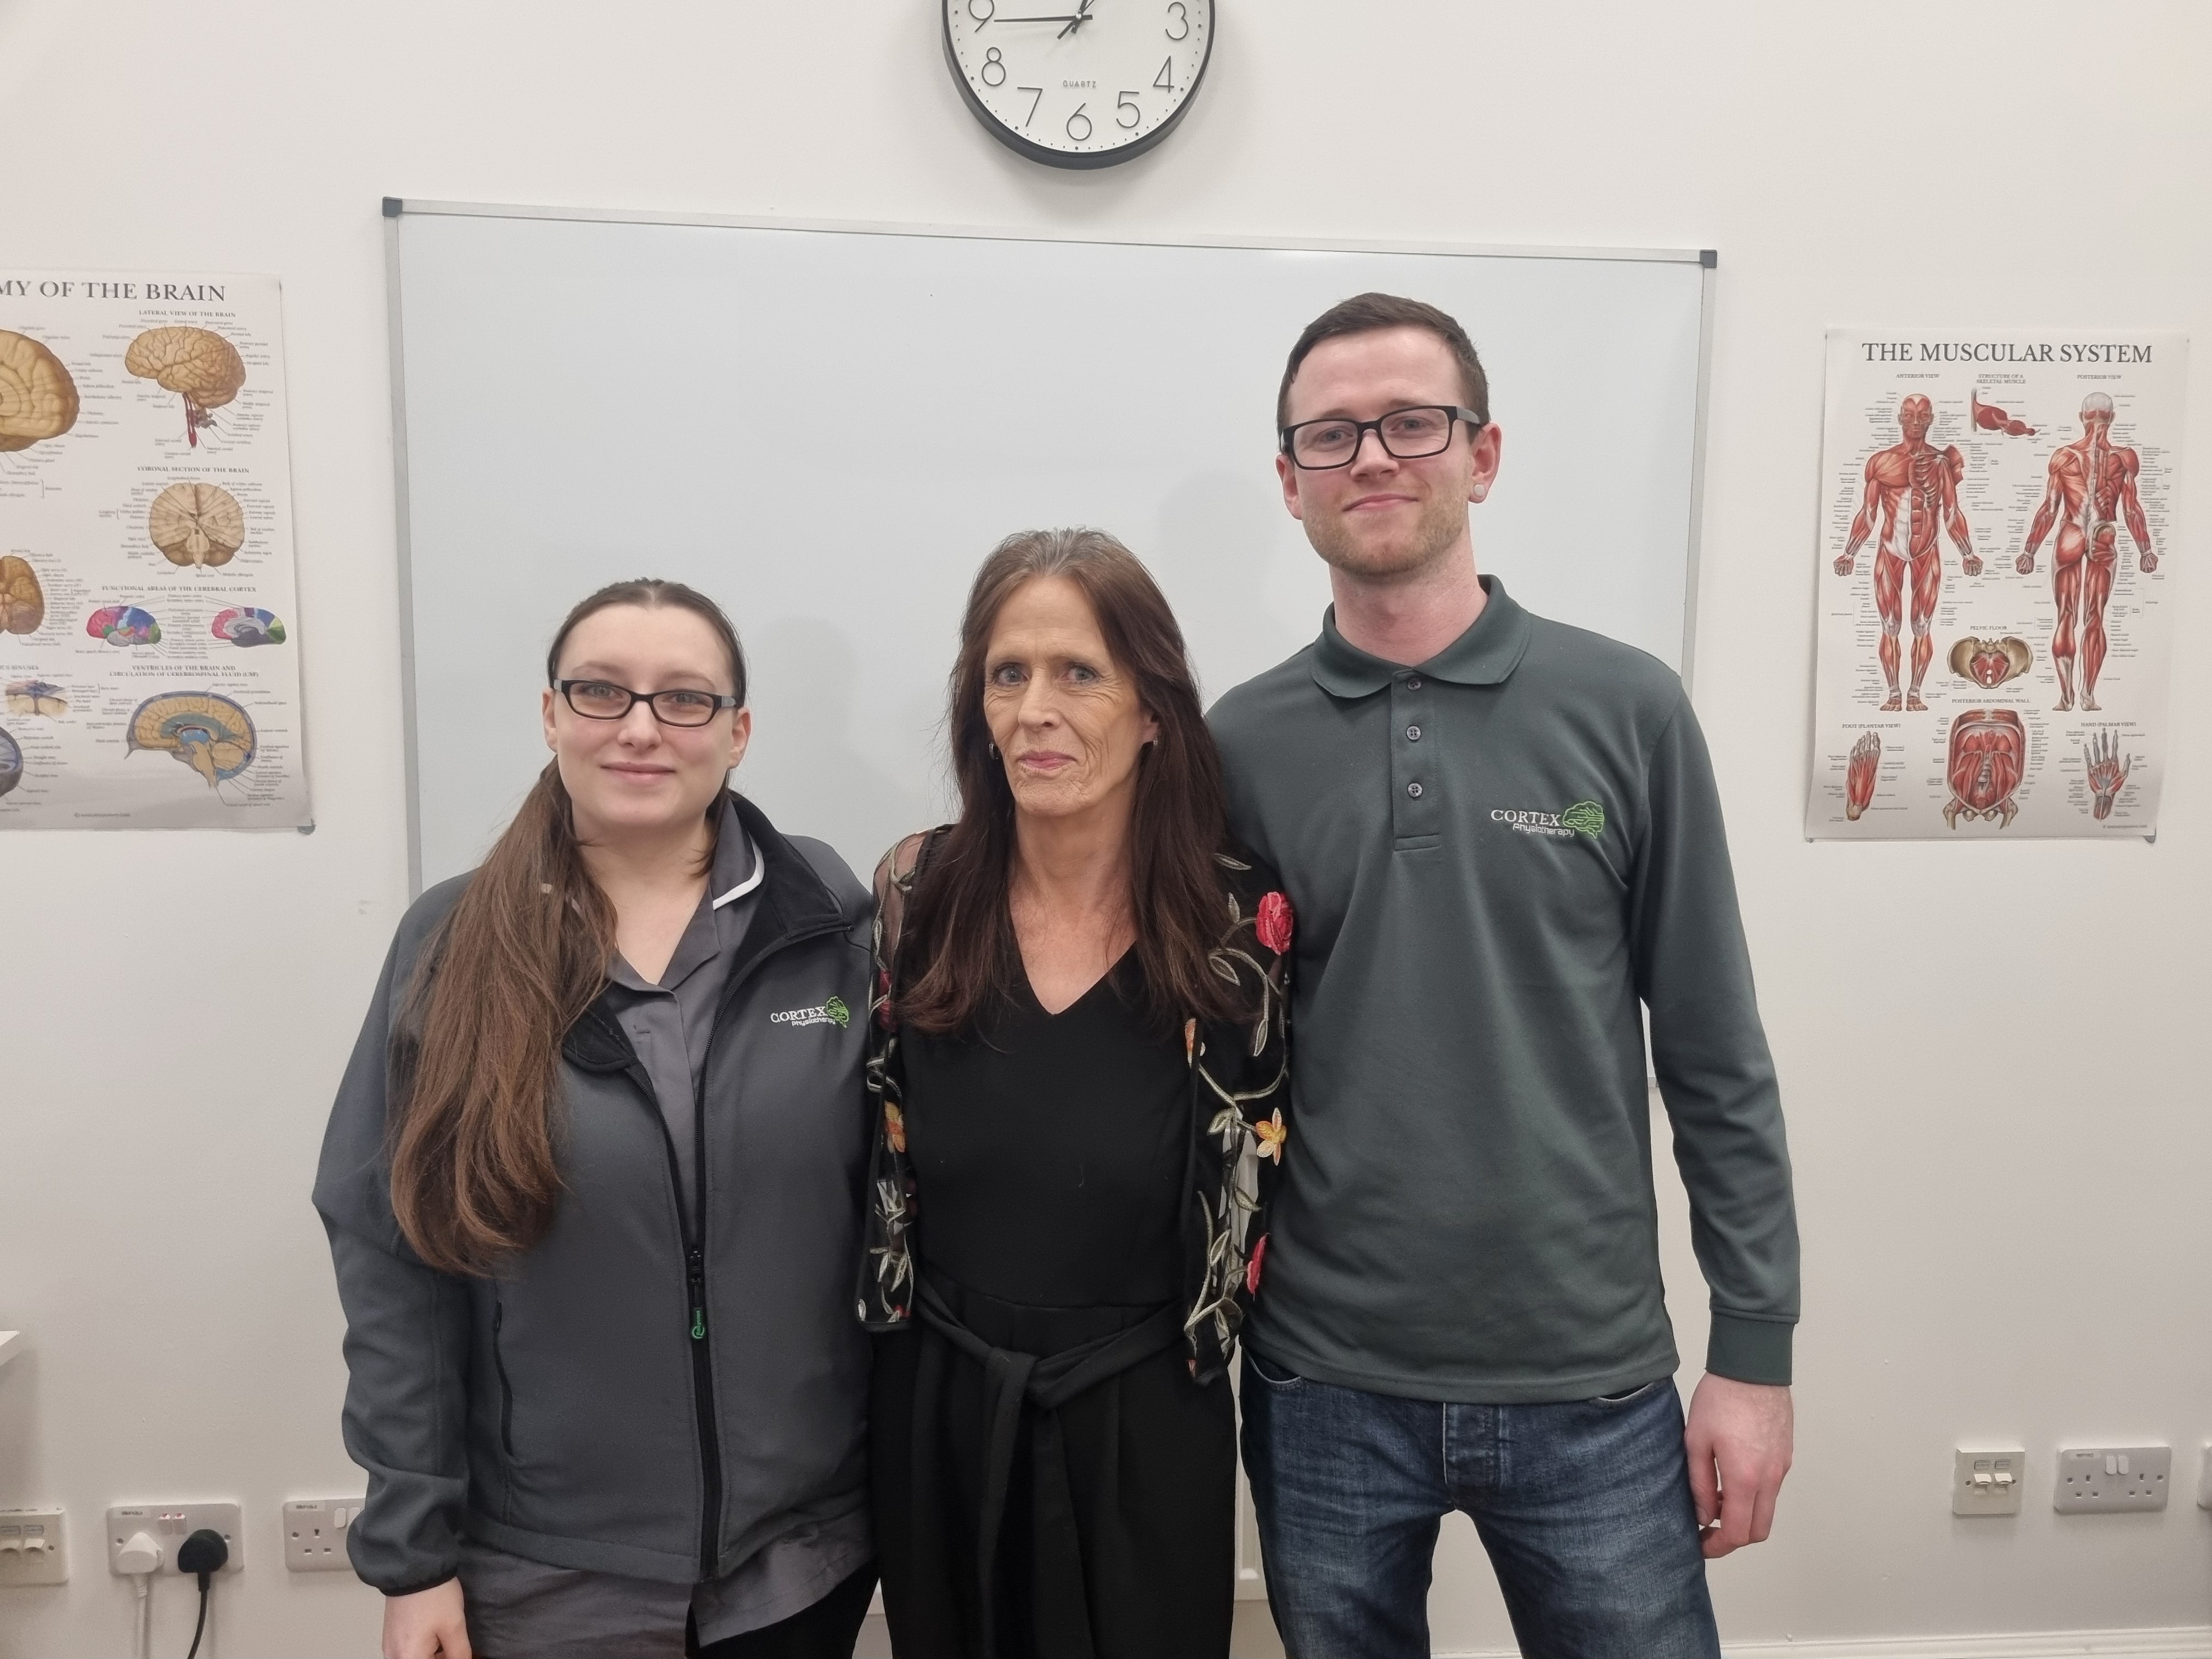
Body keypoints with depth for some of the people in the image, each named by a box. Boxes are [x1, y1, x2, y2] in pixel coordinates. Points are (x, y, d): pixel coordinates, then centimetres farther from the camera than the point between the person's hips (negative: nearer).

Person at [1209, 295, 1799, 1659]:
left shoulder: (1625, 711, -5)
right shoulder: (1240, 746, -2)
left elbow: (1716, 1059, -1)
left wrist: (1755, 1349, -1)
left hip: (1593, 1387, 0)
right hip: (1323, 1389, 1)